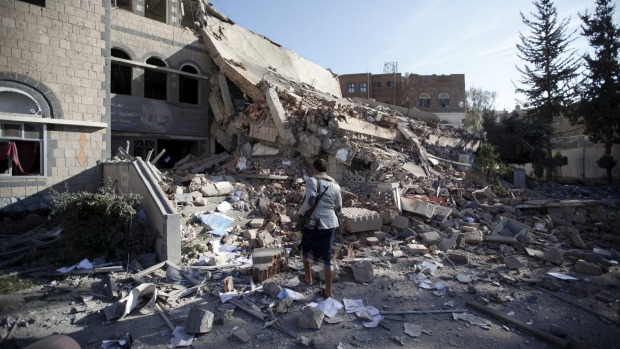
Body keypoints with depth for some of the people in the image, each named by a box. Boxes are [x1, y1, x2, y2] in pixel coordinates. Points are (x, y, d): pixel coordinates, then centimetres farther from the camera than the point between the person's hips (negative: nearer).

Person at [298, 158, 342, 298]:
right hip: (329, 224, 4)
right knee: (327, 256, 9)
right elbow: (338, 208, 10)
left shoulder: (312, 181, -9)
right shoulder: (335, 185, 7)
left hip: (312, 223, -3)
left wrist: (300, 212, -5)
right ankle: (328, 290, 13)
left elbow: (310, 201, -21)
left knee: (306, 249, 23)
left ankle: (308, 278, 37)